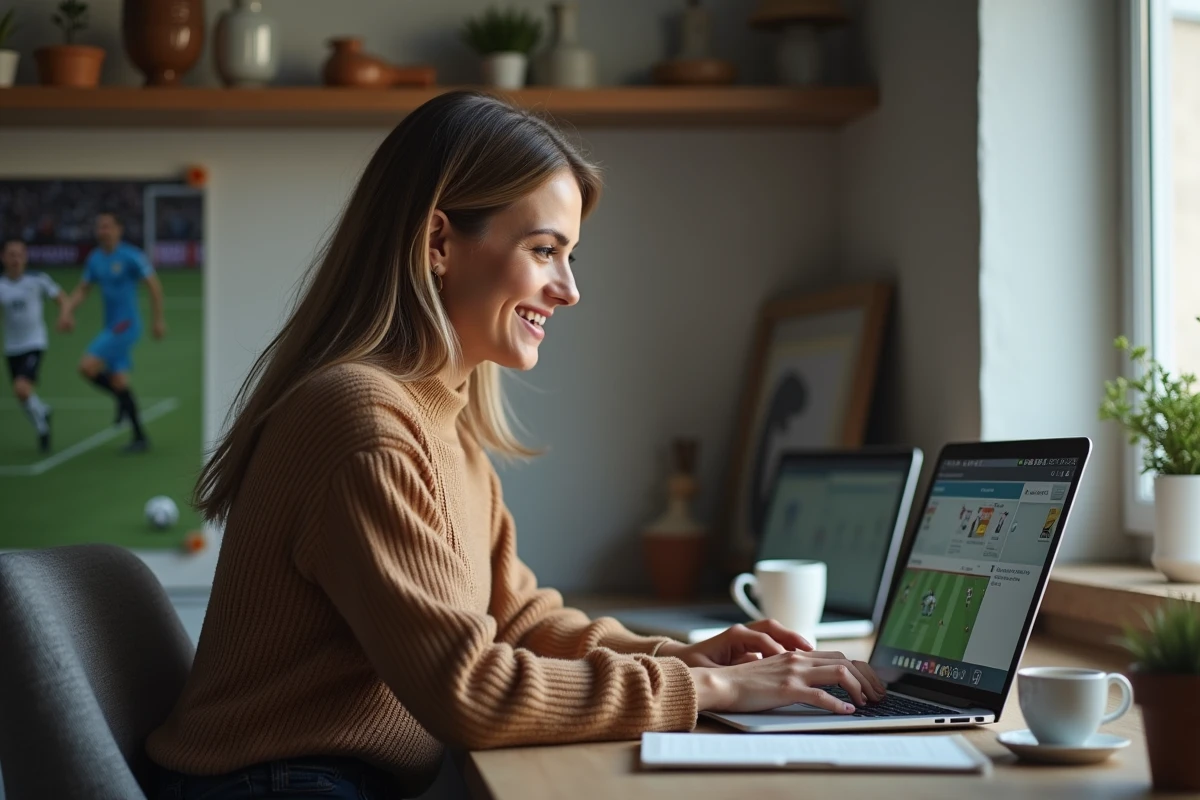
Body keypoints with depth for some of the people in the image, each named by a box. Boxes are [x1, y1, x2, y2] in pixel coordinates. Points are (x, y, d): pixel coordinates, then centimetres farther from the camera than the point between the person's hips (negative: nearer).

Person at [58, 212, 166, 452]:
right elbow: (82, 290, 16)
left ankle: (122, 399, 5)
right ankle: (140, 437, 16)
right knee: (118, 381, 7)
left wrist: (159, 320, -8)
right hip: (111, 326, 8)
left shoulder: (130, 256, -12)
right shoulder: (95, 258, 9)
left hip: (126, 324, -8)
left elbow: (154, 285, -9)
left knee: (87, 367, -17)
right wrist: (68, 311, -1)